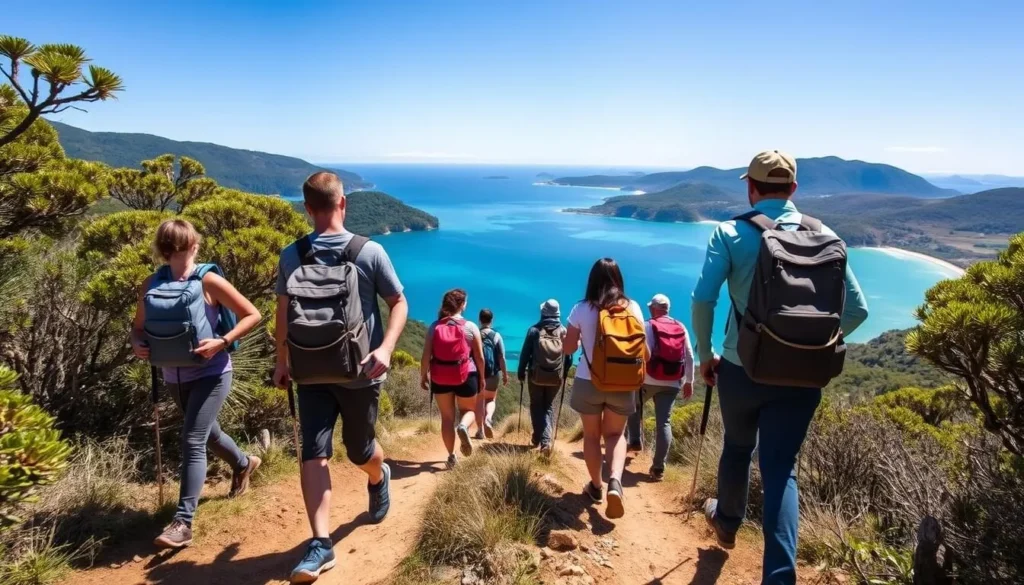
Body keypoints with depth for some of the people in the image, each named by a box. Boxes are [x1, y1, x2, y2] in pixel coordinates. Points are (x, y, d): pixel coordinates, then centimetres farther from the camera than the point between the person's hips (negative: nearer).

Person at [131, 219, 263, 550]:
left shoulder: (208, 280, -14)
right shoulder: (151, 285, -1)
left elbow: (252, 315, -12)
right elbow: (139, 325, 12)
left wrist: (222, 342, -23)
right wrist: (137, 344, -10)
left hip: (211, 374, -6)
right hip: (175, 376, 6)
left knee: (192, 441, -11)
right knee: (207, 434, 22)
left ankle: (183, 522, -3)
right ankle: (244, 464, 51)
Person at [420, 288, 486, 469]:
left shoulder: (434, 327, 0)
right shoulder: (471, 327, -4)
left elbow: (426, 356, -3)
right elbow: (479, 357, 0)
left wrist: (423, 376, 8)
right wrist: (481, 377, 12)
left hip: (440, 378, 2)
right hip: (466, 376, -1)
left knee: (447, 417, 13)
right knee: (469, 410, 18)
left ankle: (452, 456, 14)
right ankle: (463, 427, -15)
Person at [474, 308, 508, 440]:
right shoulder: (496, 336, -4)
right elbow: (501, 357, -6)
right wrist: (505, 374, 2)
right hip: (492, 373, -1)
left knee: (479, 401, 13)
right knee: (491, 400, 16)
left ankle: (480, 430, 14)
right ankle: (488, 419, -12)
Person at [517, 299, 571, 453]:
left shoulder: (534, 330, -5)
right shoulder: (564, 331, 1)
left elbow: (525, 353, -4)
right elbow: (569, 356, 5)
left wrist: (521, 373, 5)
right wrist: (564, 373, 18)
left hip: (536, 376, -2)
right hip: (556, 377, 2)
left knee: (536, 406, 15)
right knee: (549, 406, 13)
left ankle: (538, 438, 11)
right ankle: (546, 440, 0)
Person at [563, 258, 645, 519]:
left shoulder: (581, 309, -7)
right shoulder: (632, 307, -4)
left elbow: (568, 348, 0)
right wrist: (639, 376, 16)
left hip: (588, 381, -1)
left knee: (591, 435, 17)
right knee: (615, 433, 15)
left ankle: (596, 486, 27)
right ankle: (615, 482, -7)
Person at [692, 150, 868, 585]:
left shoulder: (731, 233, -7)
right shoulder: (824, 236, 2)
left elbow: (702, 299, -16)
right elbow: (857, 309, 2)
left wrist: (705, 355, -2)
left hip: (741, 368, -1)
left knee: (737, 448, 22)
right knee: (780, 467, 7)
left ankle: (727, 523, 47)